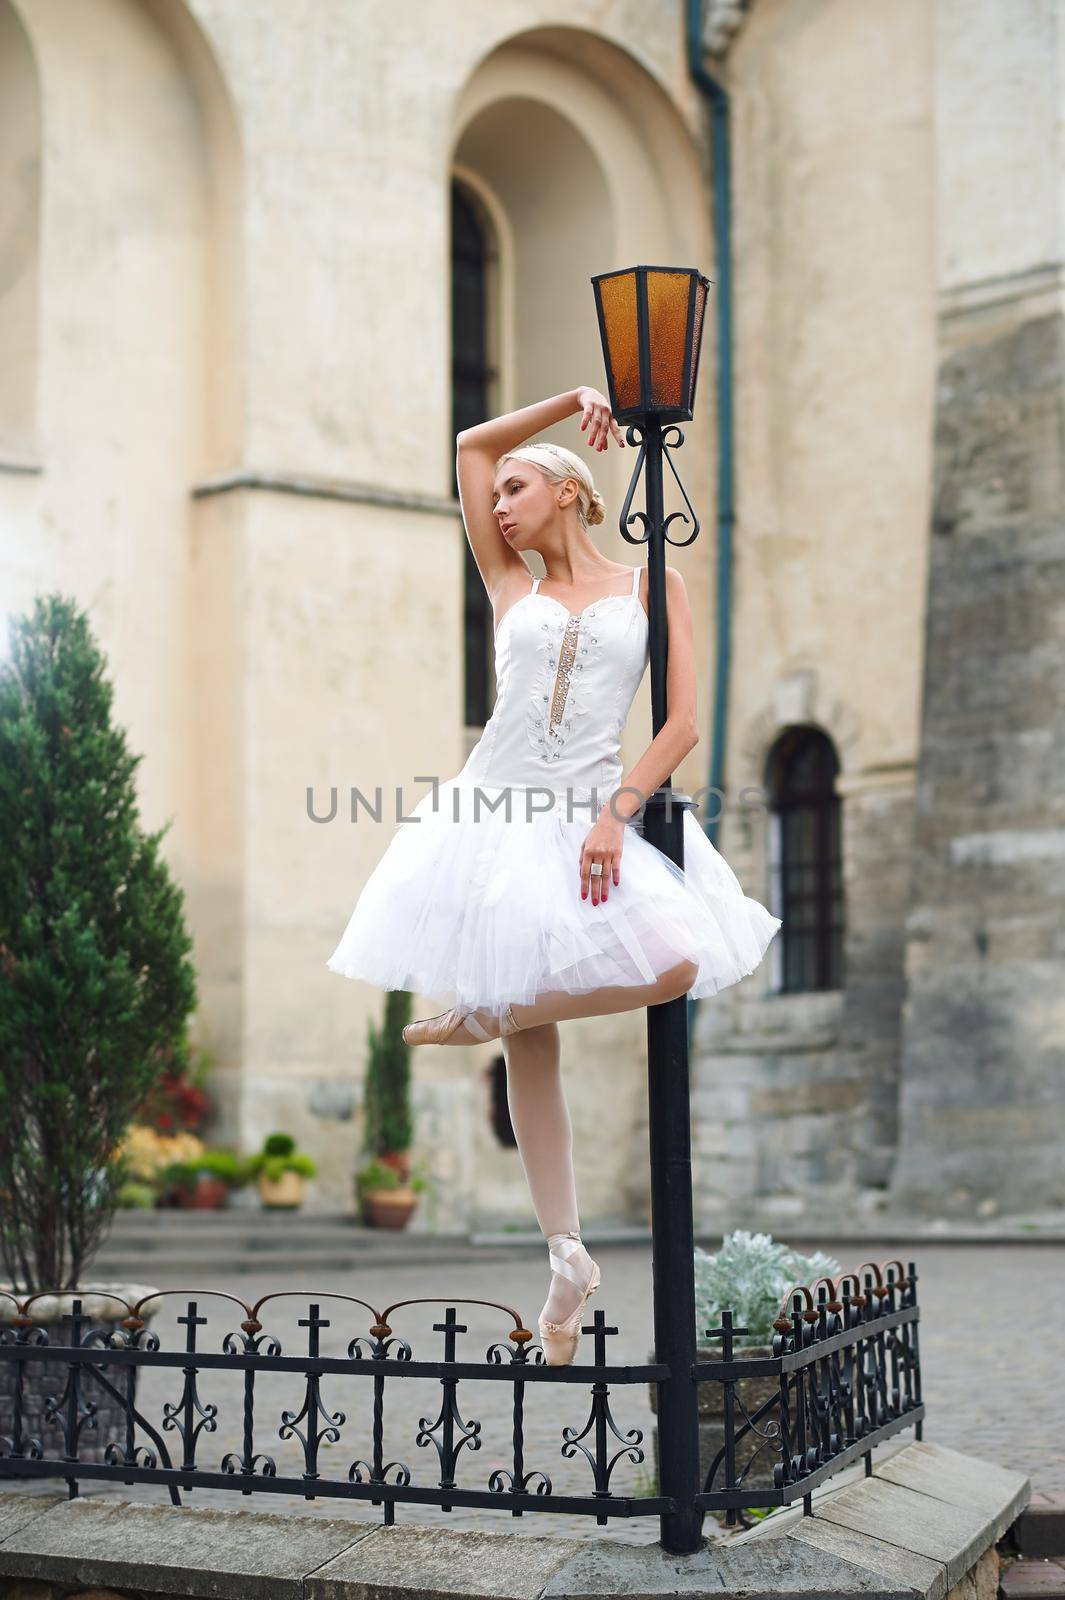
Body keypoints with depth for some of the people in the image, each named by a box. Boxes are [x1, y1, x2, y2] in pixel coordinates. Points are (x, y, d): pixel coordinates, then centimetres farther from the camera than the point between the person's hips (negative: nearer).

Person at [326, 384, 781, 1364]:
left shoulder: (653, 586, 7)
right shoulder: (511, 585, 13)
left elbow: (683, 722, -2)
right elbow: (471, 447, 12)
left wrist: (615, 812, -14)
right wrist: (570, 400, 11)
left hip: (595, 814, -1)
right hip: (498, 808, 1)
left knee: (675, 964, -27)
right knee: (531, 1053, -1)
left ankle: (485, 1017, -6)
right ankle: (566, 1254, 8)